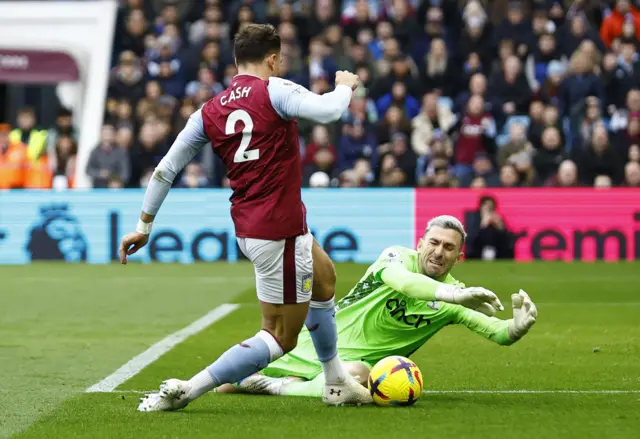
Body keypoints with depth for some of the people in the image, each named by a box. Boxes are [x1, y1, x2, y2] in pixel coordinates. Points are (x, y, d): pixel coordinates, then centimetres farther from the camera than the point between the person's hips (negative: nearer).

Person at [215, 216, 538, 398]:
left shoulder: (453, 295, -5)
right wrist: (450, 294, -54)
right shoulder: (398, 256, -13)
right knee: (226, 384, 1)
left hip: (360, 362, 0)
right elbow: (401, 280, -39)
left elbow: (500, 334, -10)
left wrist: (518, 326, -35)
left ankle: (275, 387, -18)